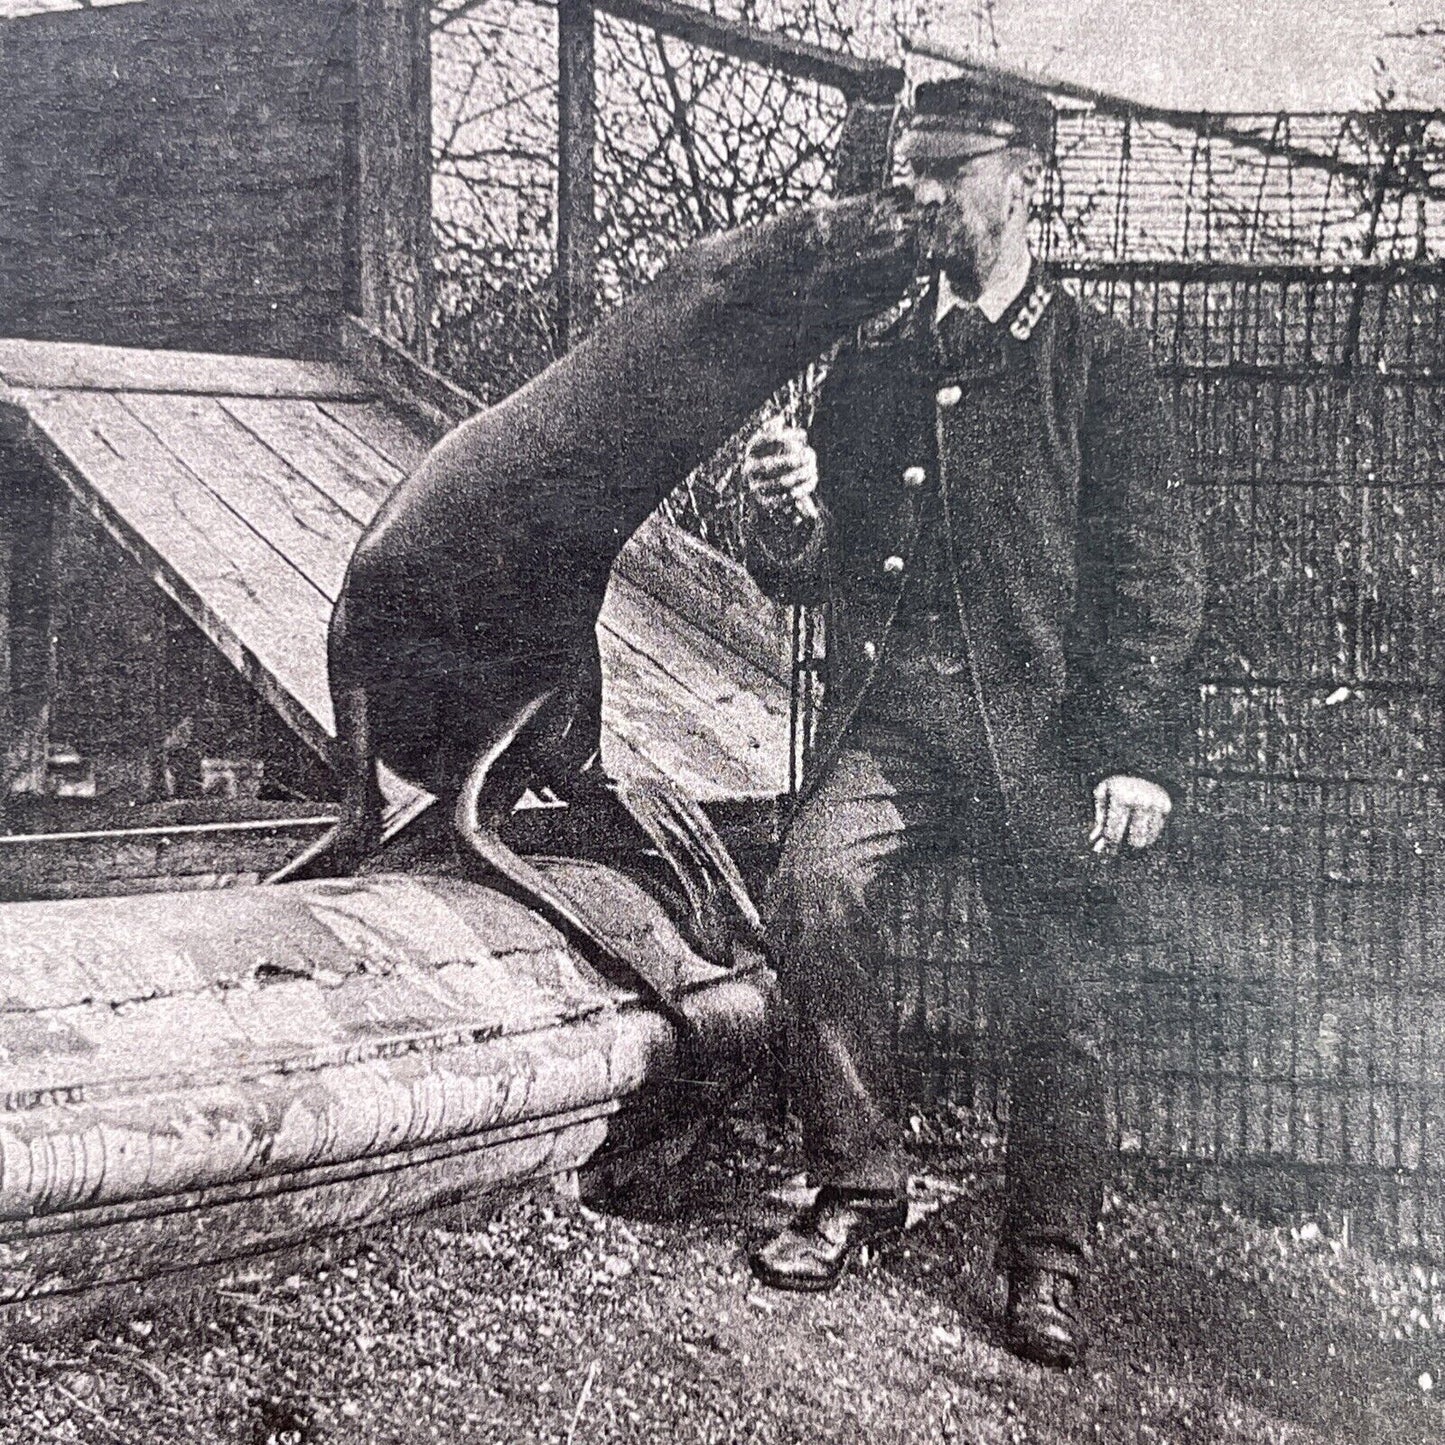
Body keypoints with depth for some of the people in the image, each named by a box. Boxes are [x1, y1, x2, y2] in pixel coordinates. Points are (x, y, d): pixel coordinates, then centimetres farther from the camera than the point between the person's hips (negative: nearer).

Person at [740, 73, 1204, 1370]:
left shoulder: (1096, 359, 5)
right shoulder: (870, 361, 15)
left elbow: (1156, 571, 0)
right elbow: (810, 578, 18)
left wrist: (1136, 751, -10)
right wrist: (786, 524, -6)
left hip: (1040, 724, -2)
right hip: (889, 711, 3)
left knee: (1057, 993, -2)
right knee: (816, 887, -21)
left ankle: (1050, 1262, 16)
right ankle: (858, 1187, -5)